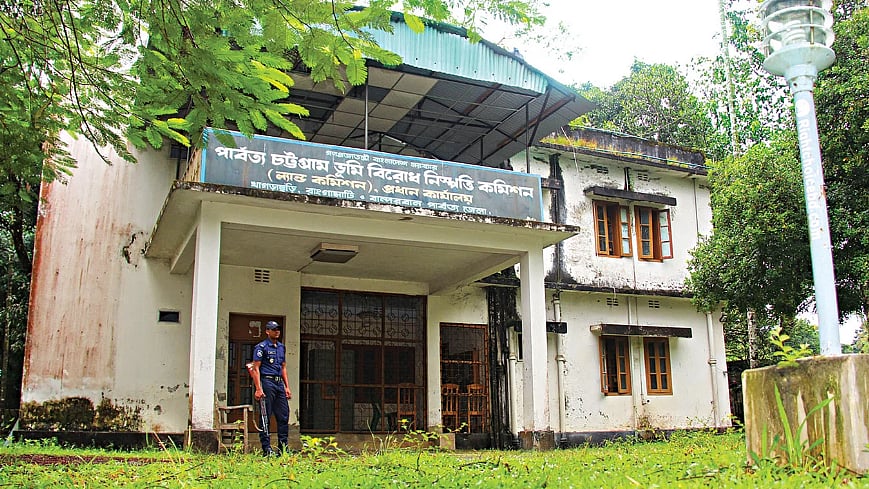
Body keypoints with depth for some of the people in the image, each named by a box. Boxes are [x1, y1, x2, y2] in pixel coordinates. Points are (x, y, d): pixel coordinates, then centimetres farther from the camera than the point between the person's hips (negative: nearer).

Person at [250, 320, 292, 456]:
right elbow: (256, 368, -9)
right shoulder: (261, 347, -3)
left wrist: (287, 387, 16)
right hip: (267, 382, -7)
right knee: (265, 417, -3)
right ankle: (266, 449, 2)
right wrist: (258, 389, -17)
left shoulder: (281, 347, 17)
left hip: (279, 383, 7)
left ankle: (283, 448, 12)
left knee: (284, 416, 6)